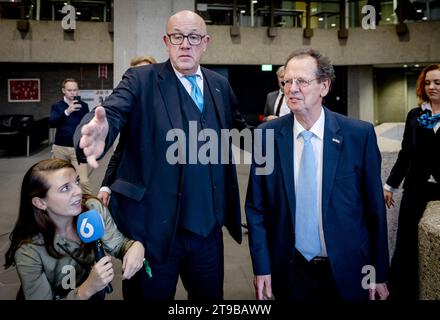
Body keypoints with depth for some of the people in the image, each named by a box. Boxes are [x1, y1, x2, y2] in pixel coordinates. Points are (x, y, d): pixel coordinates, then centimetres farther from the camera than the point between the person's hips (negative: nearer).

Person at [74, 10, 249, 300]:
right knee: (151, 295, 14)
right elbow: (112, 113, -23)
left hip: (208, 225, 5)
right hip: (153, 225, -4)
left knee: (210, 296, 21)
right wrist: (98, 133, -45)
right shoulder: (141, 80, -7)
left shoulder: (220, 85, 8)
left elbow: (237, 125, 21)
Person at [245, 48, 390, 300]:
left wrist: (379, 273, 0)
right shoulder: (267, 135, -7)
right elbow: (256, 207, -2)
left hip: (346, 271, 0)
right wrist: (262, 267, -4)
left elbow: (374, 207, -4)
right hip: (290, 272, 1)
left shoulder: (360, 134, -10)